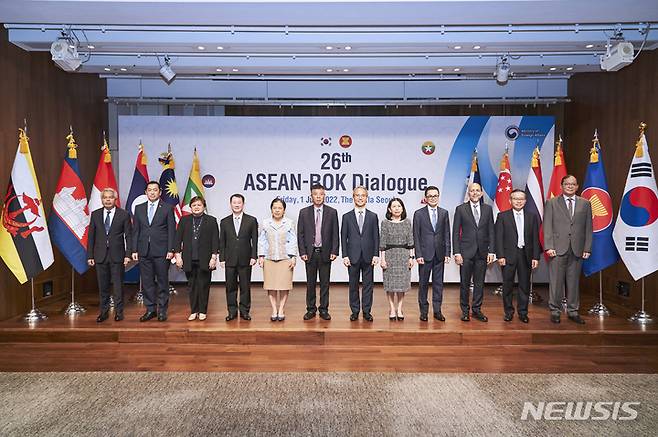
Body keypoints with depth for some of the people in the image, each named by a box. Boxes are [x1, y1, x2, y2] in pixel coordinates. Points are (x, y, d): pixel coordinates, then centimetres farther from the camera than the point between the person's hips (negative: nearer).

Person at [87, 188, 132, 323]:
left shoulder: (124, 215, -1)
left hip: (117, 255, -2)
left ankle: (119, 311, 15)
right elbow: (91, 236, 8)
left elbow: (128, 236, -1)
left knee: (118, 285, 4)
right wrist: (90, 255, 3)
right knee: (103, 285, 9)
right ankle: (104, 311, 20)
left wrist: (128, 255, -8)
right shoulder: (95, 214, 7)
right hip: (100, 255, 2)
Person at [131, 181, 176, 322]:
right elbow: (135, 230, 10)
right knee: (147, 282, 7)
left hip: (161, 251, -3)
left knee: (162, 281, 3)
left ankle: (162, 310, 12)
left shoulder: (167, 208, 1)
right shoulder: (139, 208, 11)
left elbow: (171, 231, -2)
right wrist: (134, 250, 4)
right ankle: (150, 309, 18)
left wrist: (170, 250, -8)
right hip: (144, 251, 3)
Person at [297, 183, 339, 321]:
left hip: (325, 253, 0)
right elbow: (300, 234, 2)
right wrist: (302, 252, -5)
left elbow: (335, 234, 1)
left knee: (325, 283, 6)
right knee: (310, 283, 8)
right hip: (310, 253, 1)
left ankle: (324, 310, 15)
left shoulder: (332, 212, 2)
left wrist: (334, 251, -6)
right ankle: (311, 309, 18)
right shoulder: (304, 212, 3)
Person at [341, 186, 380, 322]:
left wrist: (376, 255, -3)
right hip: (353, 256, 0)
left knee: (368, 285, 5)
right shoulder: (347, 216, 4)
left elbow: (376, 237, 4)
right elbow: (343, 237, 2)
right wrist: (345, 255, -5)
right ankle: (355, 311, 17)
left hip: (368, 256, 0)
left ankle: (367, 311, 14)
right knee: (353, 285, 7)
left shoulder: (373, 216, 6)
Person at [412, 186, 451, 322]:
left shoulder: (444, 213, 7)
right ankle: (424, 311, 15)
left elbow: (447, 234, 7)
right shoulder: (419, 214, 0)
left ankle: (437, 310, 16)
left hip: (440, 254, 2)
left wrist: (447, 253, 0)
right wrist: (418, 255, -9)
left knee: (438, 283, 7)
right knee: (423, 283, 5)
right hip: (425, 254, -2)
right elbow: (416, 236, -3)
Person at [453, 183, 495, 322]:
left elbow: (491, 231, 7)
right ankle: (465, 310, 16)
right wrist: (457, 252, -8)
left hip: (482, 252, 2)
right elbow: (456, 232, -2)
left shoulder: (488, 209, 8)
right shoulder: (460, 209, 1)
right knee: (464, 283, 4)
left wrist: (491, 251, -1)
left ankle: (477, 309, 21)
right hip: (466, 252, -2)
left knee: (479, 283, 8)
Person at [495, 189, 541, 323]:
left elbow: (535, 239, 7)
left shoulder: (532, 217, 9)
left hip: (526, 255, 2)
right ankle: (508, 312, 16)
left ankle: (523, 312, 19)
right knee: (507, 285, 4)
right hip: (509, 255, -2)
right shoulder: (502, 216, 3)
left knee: (525, 285, 7)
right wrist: (500, 256, -9)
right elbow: (499, 238, -2)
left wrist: (535, 257, 0)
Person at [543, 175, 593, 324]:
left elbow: (588, 228, 9)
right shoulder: (551, 203, 5)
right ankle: (555, 311, 10)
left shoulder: (585, 204, 11)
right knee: (556, 281, 0)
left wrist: (587, 248, 2)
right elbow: (547, 227, 0)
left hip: (577, 250, 2)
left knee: (574, 281, 7)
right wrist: (549, 246, -8)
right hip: (558, 249, -2)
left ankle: (573, 311, 18)